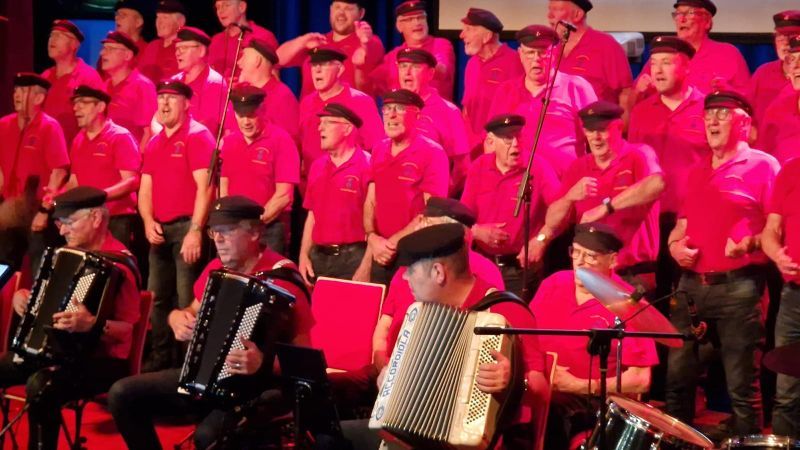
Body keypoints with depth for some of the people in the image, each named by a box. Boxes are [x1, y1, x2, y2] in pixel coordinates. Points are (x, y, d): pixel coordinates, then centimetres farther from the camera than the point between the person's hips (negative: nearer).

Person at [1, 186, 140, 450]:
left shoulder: (118, 265, -17)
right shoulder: (70, 254, 11)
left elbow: (127, 329, -21)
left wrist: (93, 324, -39)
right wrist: (22, 296, 7)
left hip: (102, 360, -9)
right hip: (56, 349, 9)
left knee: (40, 387, -34)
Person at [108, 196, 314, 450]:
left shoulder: (282, 281, -17)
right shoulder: (217, 269, 6)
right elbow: (193, 312, 23)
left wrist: (262, 363, -37)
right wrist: (178, 318, -1)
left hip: (258, 390, -8)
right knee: (122, 394, -2)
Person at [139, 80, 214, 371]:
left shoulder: (198, 136, -7)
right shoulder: (154, 143, 17)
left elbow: (204, 187, -15)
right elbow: (146, 188, 17)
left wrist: (195, 230, -21)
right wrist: (148, 221, -2)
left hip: (186, 226, -8)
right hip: (160, 230, 8)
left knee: (187, 300, -10)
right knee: (157, 297, 12)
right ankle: (161, 356, 21)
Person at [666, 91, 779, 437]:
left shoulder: (762, 167, -1)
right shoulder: (697, 172, 20)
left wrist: (749, 244, -23)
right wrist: (676, 245, 6)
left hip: (737, 287, -7)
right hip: (691, 286, 7)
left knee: (741, 385, -5)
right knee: (677, 378, 9)